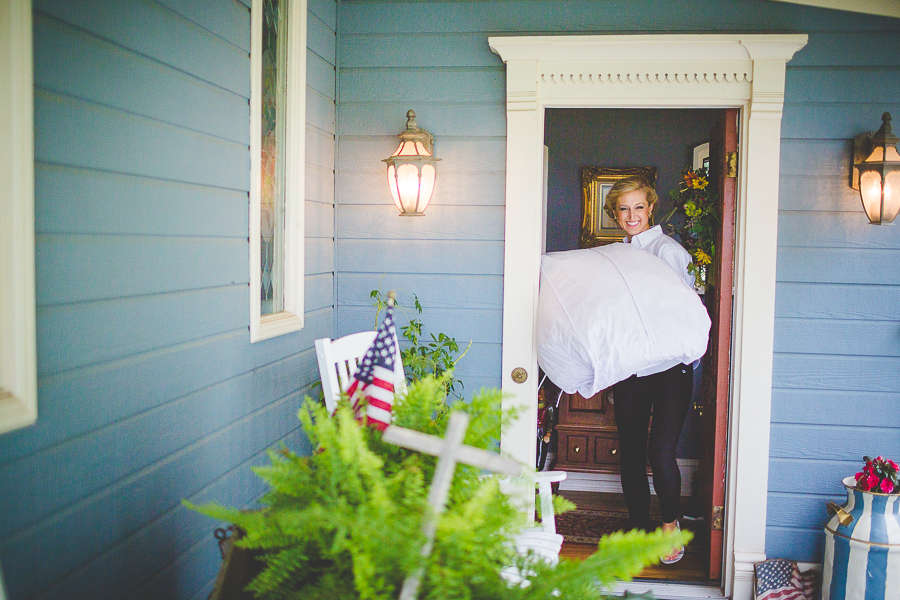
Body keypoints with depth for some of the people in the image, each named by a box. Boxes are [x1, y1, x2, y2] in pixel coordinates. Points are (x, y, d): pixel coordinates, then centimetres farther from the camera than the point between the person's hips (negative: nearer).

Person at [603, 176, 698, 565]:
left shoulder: (667, 250, -7)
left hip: (670, 367, -5)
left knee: (660, 451, -11)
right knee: (630, 452, 8)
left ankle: (671, 525, 15)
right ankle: (640, 531, 23)